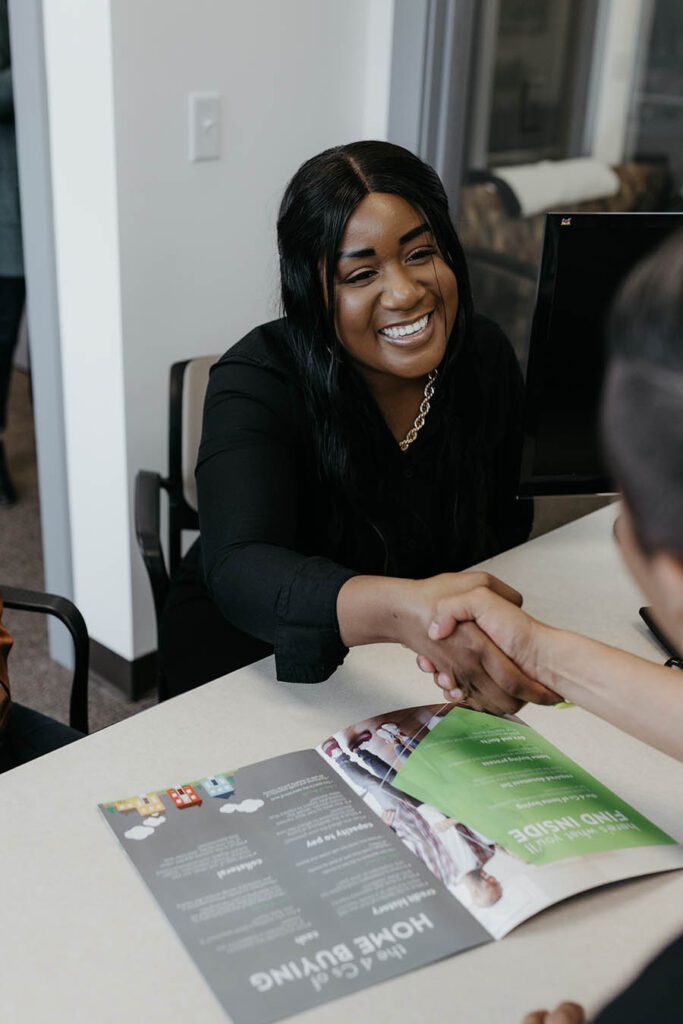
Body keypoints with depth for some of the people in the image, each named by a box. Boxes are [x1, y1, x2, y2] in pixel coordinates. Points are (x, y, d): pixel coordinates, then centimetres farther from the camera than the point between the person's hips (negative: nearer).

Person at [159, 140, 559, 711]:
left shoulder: (486, 357, -6)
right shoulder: (256, 383, -23)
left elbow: (501, 528, 6)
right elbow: (239, 571, -40)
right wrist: (402, 609, -59)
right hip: (250, 660, -4)